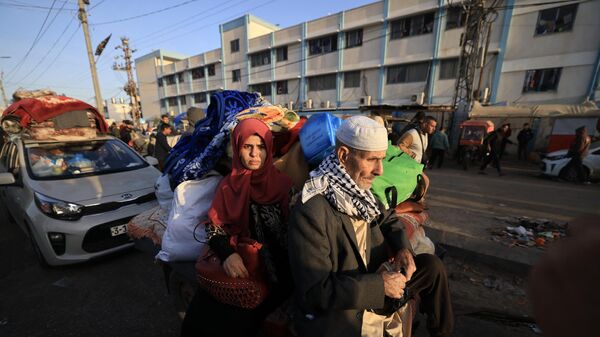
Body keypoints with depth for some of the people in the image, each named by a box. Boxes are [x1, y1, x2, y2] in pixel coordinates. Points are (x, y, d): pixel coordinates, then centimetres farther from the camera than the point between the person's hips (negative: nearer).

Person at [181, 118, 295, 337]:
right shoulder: (228, 185, 4)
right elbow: (213, 226, 2)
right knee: (199, 315, -8)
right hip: (237, 265, 3)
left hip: (274, 270, -3)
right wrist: (227, 254, -16)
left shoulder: (283, 184, -6)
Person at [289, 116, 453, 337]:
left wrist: (403, 248, -8)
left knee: (431, 264, 6)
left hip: (374, 292, 7)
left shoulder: (361, 192, -5)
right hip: (337, 315, -7)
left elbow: (388, 221, 13)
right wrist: (379, 285, -23)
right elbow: (314, 292, -26)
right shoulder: (310, 212, -30)